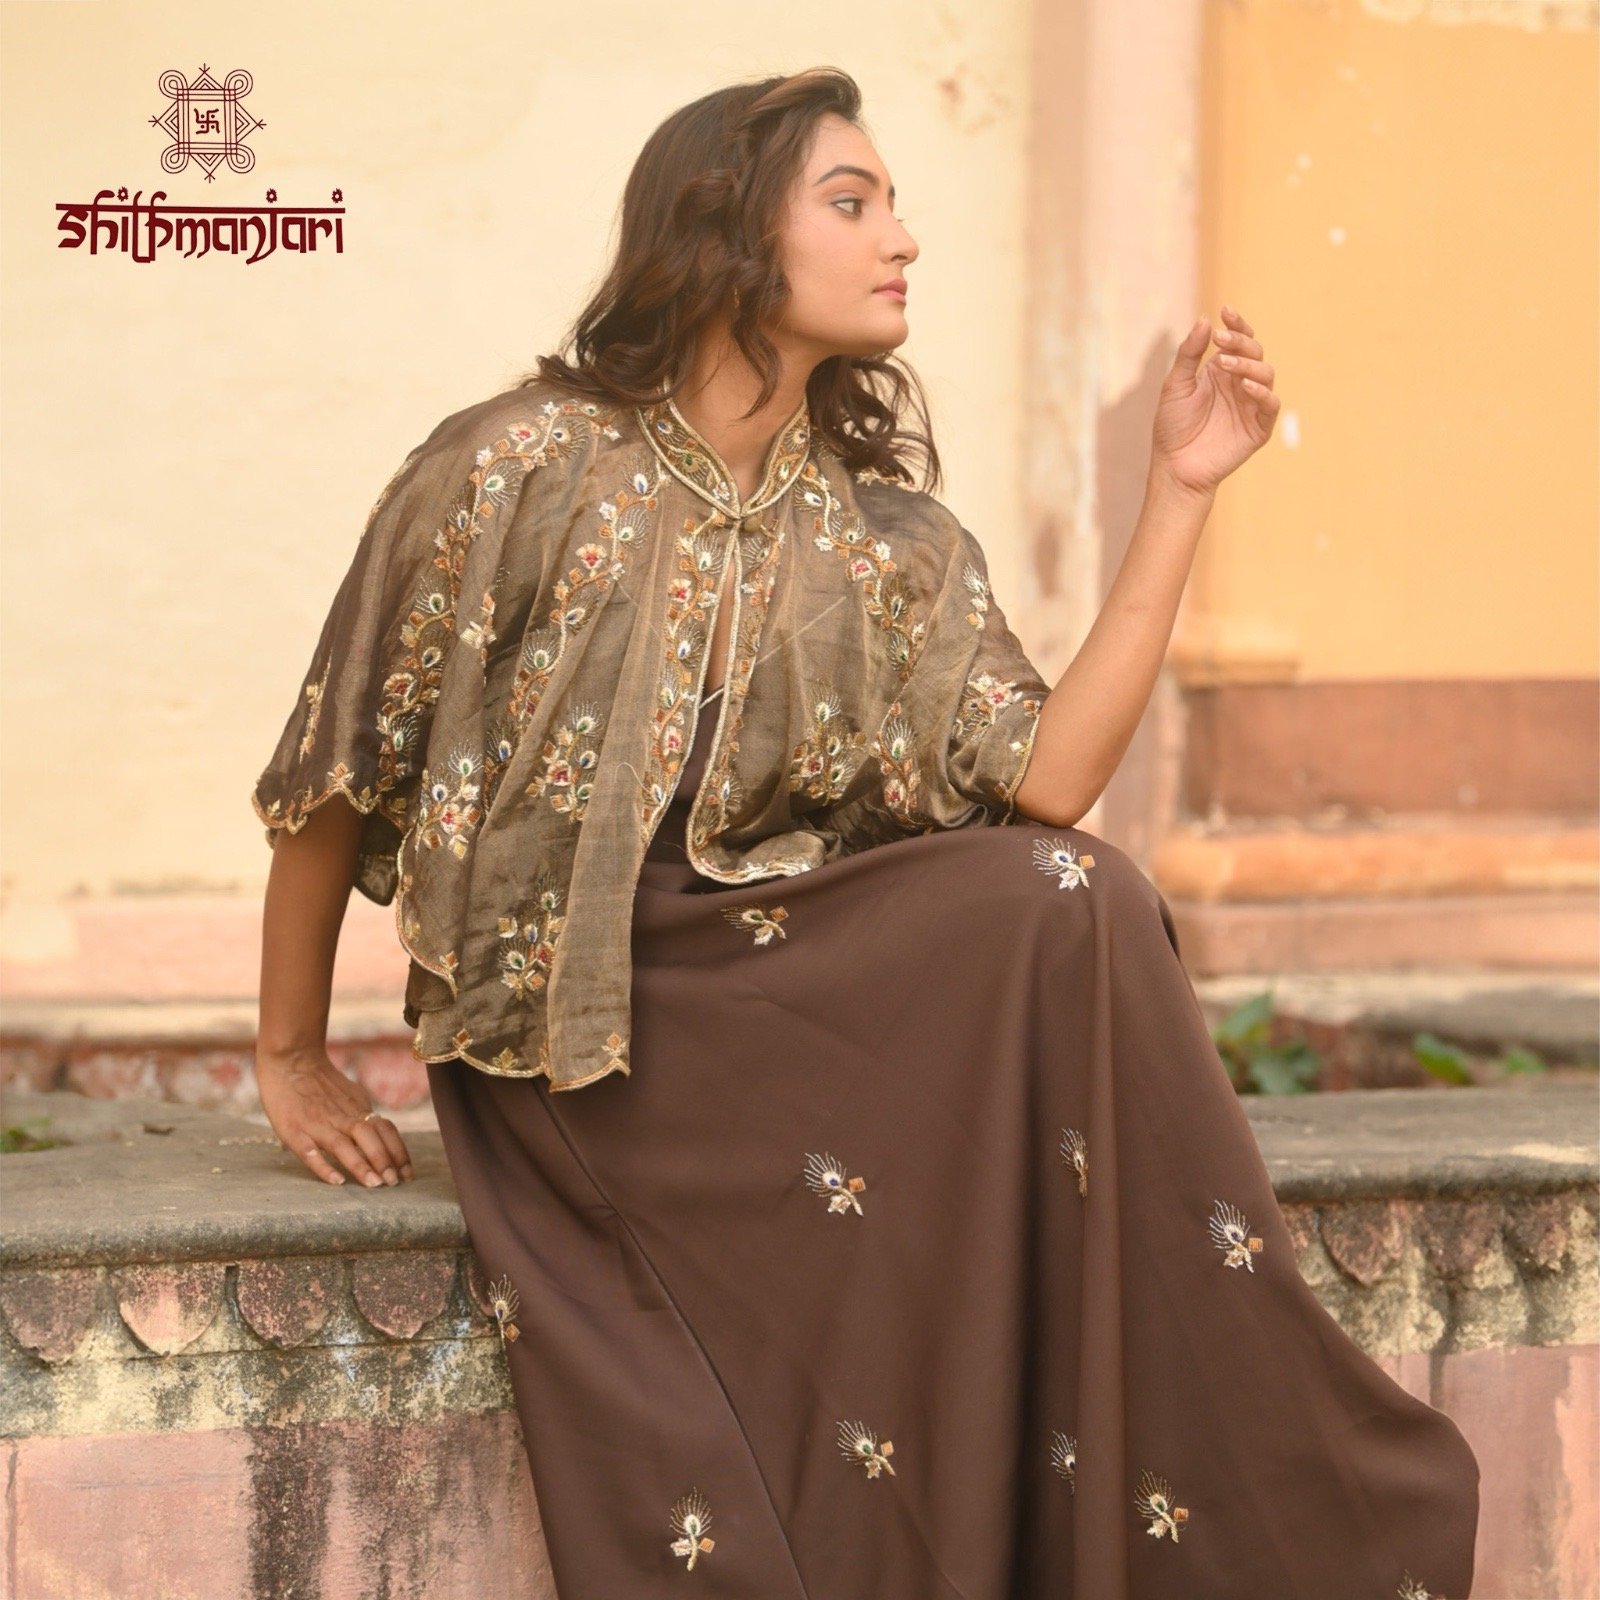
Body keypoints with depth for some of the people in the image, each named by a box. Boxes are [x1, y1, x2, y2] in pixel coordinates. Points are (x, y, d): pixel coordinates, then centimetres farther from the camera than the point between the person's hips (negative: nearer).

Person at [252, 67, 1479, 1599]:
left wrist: (1178, 492, -8)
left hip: (784, 969, 5)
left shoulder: (888, 544, 5)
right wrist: (294, 1064, 3)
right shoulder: (517, 470, -8)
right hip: (570, 1033, -4)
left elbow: (1045, 783, -9)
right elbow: (338, 769, -1)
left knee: (1079, 901, -24)